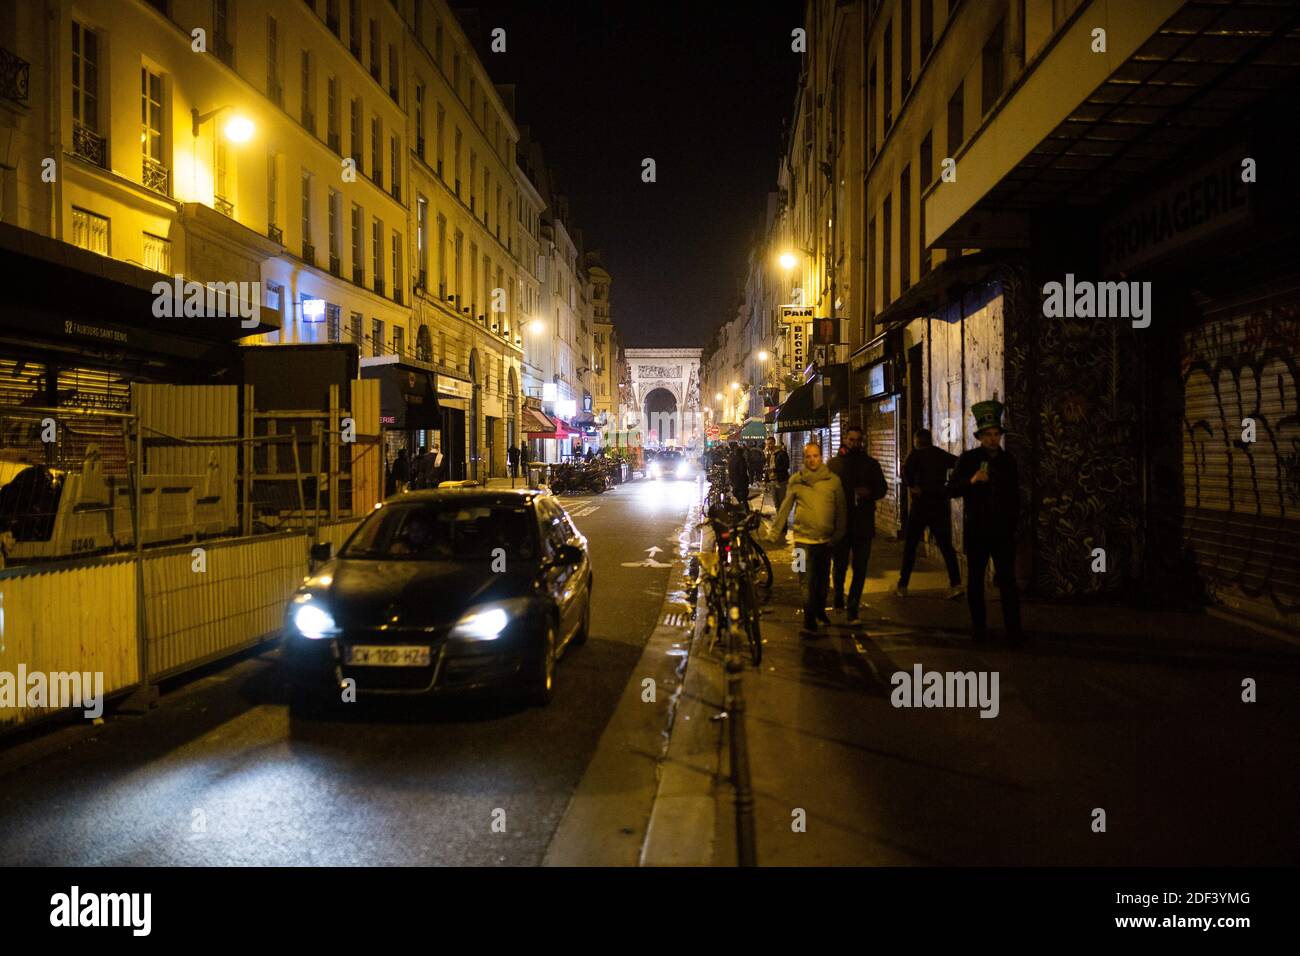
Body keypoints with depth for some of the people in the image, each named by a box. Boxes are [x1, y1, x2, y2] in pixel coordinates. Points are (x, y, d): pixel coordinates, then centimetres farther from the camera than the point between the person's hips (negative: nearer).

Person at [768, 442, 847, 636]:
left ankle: (820, 612, 37)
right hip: (804, 539, -2)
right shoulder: (796, 480, -1)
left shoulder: (833, 480, 0)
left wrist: (838, 534, 7)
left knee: (823, 580, 16)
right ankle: (810, 622, -2)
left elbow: (841, 509, 7)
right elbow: (785, 507, 5)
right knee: (809, 581, -7)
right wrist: (776, 531, 6)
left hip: (826, 540, 2)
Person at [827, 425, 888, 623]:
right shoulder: (834, 464, 4)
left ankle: (852, 610, 3)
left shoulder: (871, 464, 7)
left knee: (860, 569, -3)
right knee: (839, 566, 8)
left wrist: (869, 492, -12)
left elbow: (882, 488, 11)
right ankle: (838, 599, 34)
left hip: (863, 524, 0)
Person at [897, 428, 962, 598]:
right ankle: (955, 583, -3)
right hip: (941, 503, 3)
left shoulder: (916, 454, -4)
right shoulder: (942, 455, 8)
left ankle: (902, 586, 9)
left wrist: (912, 487, -14)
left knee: (910, 545, 6)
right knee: (946, 545, 8)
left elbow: (907, 468, -23)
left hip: (921, 503, -3)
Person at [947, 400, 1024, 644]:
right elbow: (951, 490, -9)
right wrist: (971, 481, -25)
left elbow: (1015, 495, 18)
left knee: (1007, 580, -4)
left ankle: (1014, 630, 0)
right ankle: (978, 629, 14)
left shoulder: (1008, 460, 6)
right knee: (975, 580, 6)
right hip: (975, 531, -1)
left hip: (1003, 531, 1)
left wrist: (1013, 521, 15)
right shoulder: (968, 459, -2)